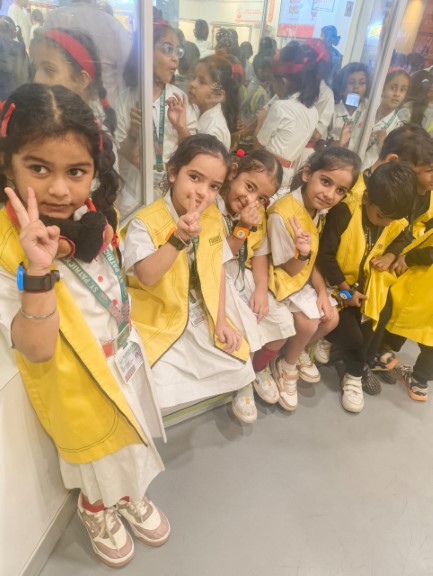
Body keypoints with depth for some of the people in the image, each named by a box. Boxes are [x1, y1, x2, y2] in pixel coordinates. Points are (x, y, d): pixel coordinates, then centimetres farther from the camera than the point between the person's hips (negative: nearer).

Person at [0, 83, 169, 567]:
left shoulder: (94, 212, -10)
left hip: (122, 354, 6)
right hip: (74, 378, -6)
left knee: (128, 438, 29)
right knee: (96, 449, 22)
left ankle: (129, 495, 61)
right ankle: (96, 510, 58)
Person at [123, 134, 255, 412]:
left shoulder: (213, 217, -1)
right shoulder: (144, 223, -19)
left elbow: (217, 269, 6)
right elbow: (146, 276, -33)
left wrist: (220, 320, 2)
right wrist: (178, 238, -47)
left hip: (202, 318, 5)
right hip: (159, 324, -5)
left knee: (240, 367, 6)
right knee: (161, 394, -17)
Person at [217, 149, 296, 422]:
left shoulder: (258, 213, 3)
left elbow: (260, 254, 5)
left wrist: (262, 288, -8)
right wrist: (241, 230, -26)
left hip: (246, 278, 7)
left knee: (283, 323, -3)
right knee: (244, 334, -21)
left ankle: (259, 369, 27)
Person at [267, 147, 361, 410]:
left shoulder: (319, 208, -6)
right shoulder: (282, 214, -30)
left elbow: (313, 258, 2)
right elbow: (290, 269, -21)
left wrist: (322, 291, -6)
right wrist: (303, 253, -41)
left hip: (304, 275, 8)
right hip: (282, 279, -8)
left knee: (331, 318, 4)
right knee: (309, 322, -17)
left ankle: (301, 354, 32)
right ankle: (286, 367, 12)